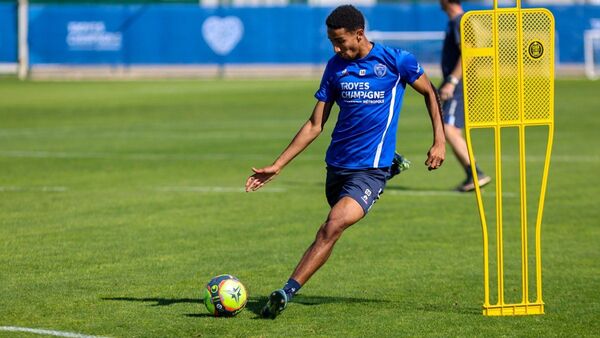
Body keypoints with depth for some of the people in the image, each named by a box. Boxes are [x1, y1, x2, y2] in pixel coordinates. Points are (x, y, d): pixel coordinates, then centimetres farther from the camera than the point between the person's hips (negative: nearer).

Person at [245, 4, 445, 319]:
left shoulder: (395, 60, -6)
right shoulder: (335, 67, 5)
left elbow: (430, 93, 11)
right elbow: (314, 125, 9)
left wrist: (440, 141, 1)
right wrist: (277, 166, 4)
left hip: (371, 169, -6)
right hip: (337, 164, 6)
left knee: (333, 226, -23)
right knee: (332, 228, 18)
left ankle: (287, 292, -28)